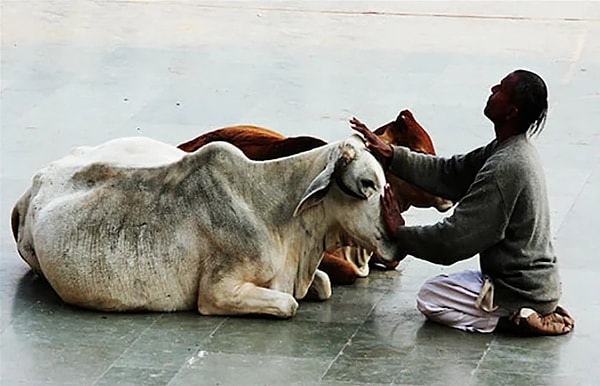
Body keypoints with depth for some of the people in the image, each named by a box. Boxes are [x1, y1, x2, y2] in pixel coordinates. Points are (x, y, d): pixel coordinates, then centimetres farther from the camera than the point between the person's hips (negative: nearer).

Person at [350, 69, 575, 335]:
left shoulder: (504, 169, -27)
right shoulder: (514, 151, 3)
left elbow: (454, 239, -24)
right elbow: (449, 174, 9)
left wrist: (400, 232, -10)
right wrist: (391, 155, 0)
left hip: (521, 291, -9)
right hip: (539, 281, 9)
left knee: (430, 298, 3)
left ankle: (518, 319, -7)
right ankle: (542, 312, 12)